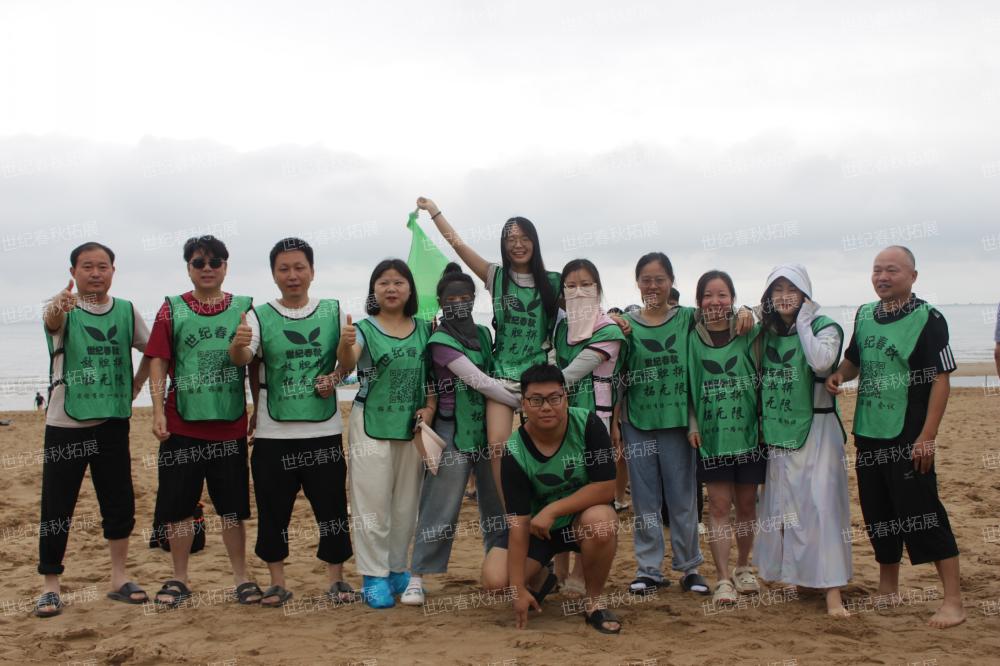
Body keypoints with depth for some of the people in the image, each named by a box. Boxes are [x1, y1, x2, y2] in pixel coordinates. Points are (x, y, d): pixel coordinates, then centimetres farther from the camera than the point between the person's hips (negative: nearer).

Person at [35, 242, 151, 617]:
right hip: (66, 423, -3)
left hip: (113, 421, 3)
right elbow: (51, 321, -32)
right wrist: (58, 308, -55)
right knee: (56, 508, 1)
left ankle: (119, 579, 21)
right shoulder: (64, 310, -7)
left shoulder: (125, 311, 5)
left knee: (119, 503, 8)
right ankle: (50, 587, 12)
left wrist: (133, 388, 6)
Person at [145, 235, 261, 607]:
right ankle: (179, 579, 20)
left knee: (233, 504, 7)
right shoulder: (172, 309, 5)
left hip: (230, 423, 0)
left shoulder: (244, 308, 6)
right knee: (178, 504, 6)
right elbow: (158, 361, 2)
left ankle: (241, 577, 19)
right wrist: (158, 412, -6)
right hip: (182, 423, 0)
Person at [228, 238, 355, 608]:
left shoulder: (334, 311, 5)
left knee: (332, 506, 5)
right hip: (273, 432, 0)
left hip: (324, 429, 1)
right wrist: (238, 345, -36)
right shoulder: (259, 316, 1)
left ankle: (335, 577, 20)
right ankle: (277, 581, 20)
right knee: (273, 510, 6)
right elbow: (243, 359, -13)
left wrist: (335, 376, -7)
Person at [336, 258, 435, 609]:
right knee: (373, 502, 0)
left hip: (412, 424, 4)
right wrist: (345, 345, -45)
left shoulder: (423, 329, 5)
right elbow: (347, 366, -23)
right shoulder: (365, 328, -6)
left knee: (406, 501, 13)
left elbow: (433, 373, 9)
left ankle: (398, 569, 26)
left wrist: (430, 407, -7)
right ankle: (374, 576, 8)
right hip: (372, 422, -4)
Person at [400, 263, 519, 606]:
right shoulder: (441, 342, -11)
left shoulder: (483, 334, 10)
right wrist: (522, 402, -14)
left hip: (488, 428, 6)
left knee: (497, 502, 11)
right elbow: (479, 381, -16)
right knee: (441, 508, -3)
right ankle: (418, 576, 6)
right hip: (454, 433, -6)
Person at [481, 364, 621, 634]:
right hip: (538, 526, 1)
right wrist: (519, 589, -22)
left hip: (583, 515, -1)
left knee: (601, 521, -36)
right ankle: (541, 579, 19)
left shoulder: (588, 425, -20)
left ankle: (594, 600, -9)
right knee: (495, 579, -18)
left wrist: (552, 510, -27)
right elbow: (518, 521, -20)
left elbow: (606, 489, -22)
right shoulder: (515, 453, -18)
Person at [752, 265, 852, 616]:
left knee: (820, 504, -11)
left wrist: (804, 322, -16)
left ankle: (832, 590, -10)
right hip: (777, 431, 6)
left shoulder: (824, 327, -7)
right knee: (779, 505, 11)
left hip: (814, 430, -5)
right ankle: (789, 574, 26)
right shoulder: (766, 331, 9)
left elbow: (821, 362, -26)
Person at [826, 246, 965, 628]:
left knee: (923, 514, -7)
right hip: (868, 434, 7)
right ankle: (888, 590, 30)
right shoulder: (864, 316, 10)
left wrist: (927, 436, -18)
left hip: (908, 438, -7)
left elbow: (941, 379, -13)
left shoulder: (927, 319, -10)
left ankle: (953, 601, 1)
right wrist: (839, 375, -1)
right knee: (878, 514, 15)